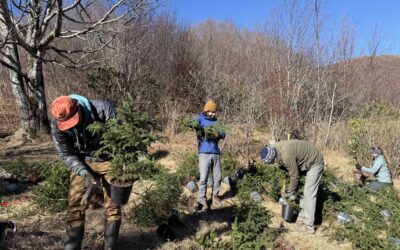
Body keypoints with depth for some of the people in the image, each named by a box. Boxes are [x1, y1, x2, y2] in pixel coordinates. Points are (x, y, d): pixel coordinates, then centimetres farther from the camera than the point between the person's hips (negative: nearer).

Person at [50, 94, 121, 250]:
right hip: (81, 163, 1)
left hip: (109, 160, -1)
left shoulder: (103, 109, -28)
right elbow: (66, 154, -11)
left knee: (113, 206, 4)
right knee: (76, 207, 0)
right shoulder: (56, 125, -20)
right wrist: (84, 173, -25)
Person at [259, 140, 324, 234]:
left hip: (315, 163, -9)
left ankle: (309, 226, -6)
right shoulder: (274, 148, -11)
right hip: (306, 162, 9)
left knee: (309, 194, -10)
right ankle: (303, 215, 26)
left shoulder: (287, 156, -37)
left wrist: (291, 192, -8)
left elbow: (295, 176, -23)